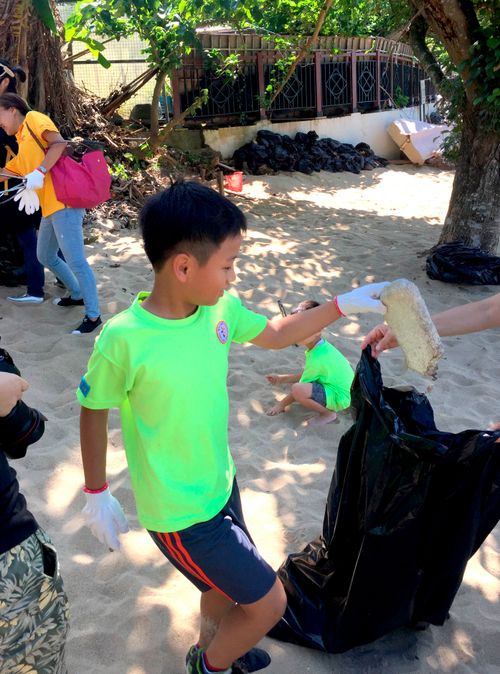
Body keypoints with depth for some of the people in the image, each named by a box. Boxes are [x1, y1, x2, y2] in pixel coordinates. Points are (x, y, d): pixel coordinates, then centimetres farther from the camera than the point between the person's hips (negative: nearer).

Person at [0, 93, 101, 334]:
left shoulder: (33, 118, 1)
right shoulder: (21, 148, 25)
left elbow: (59, 143, -15)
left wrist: (40, 172, -22)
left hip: (64, 201, -10)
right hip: (50, 206, 10)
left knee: (75, 261, -9)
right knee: (45, 256, 22)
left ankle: (93, 315, 0)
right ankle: (77, 295, 37)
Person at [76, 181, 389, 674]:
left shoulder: (218, 307, -10)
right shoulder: (124, 340, -28)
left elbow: (274, 334, 8)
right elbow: (93, 411, -12)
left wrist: (342, 305, 4)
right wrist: (96, 495, -2)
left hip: (221, 484, 7)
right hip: (180, 516, -6)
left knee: (228, 585, 26)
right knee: (268, 602, 4)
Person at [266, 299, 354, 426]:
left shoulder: (317, 358, -26)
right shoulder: (323, 345, 2)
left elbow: (299, 388, -17)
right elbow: (306, 375, 13)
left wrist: (282, 404, -5)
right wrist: (281, 379, 11)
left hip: (339, 397, -10)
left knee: (298, 389, -31)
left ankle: (328, 413, -8)